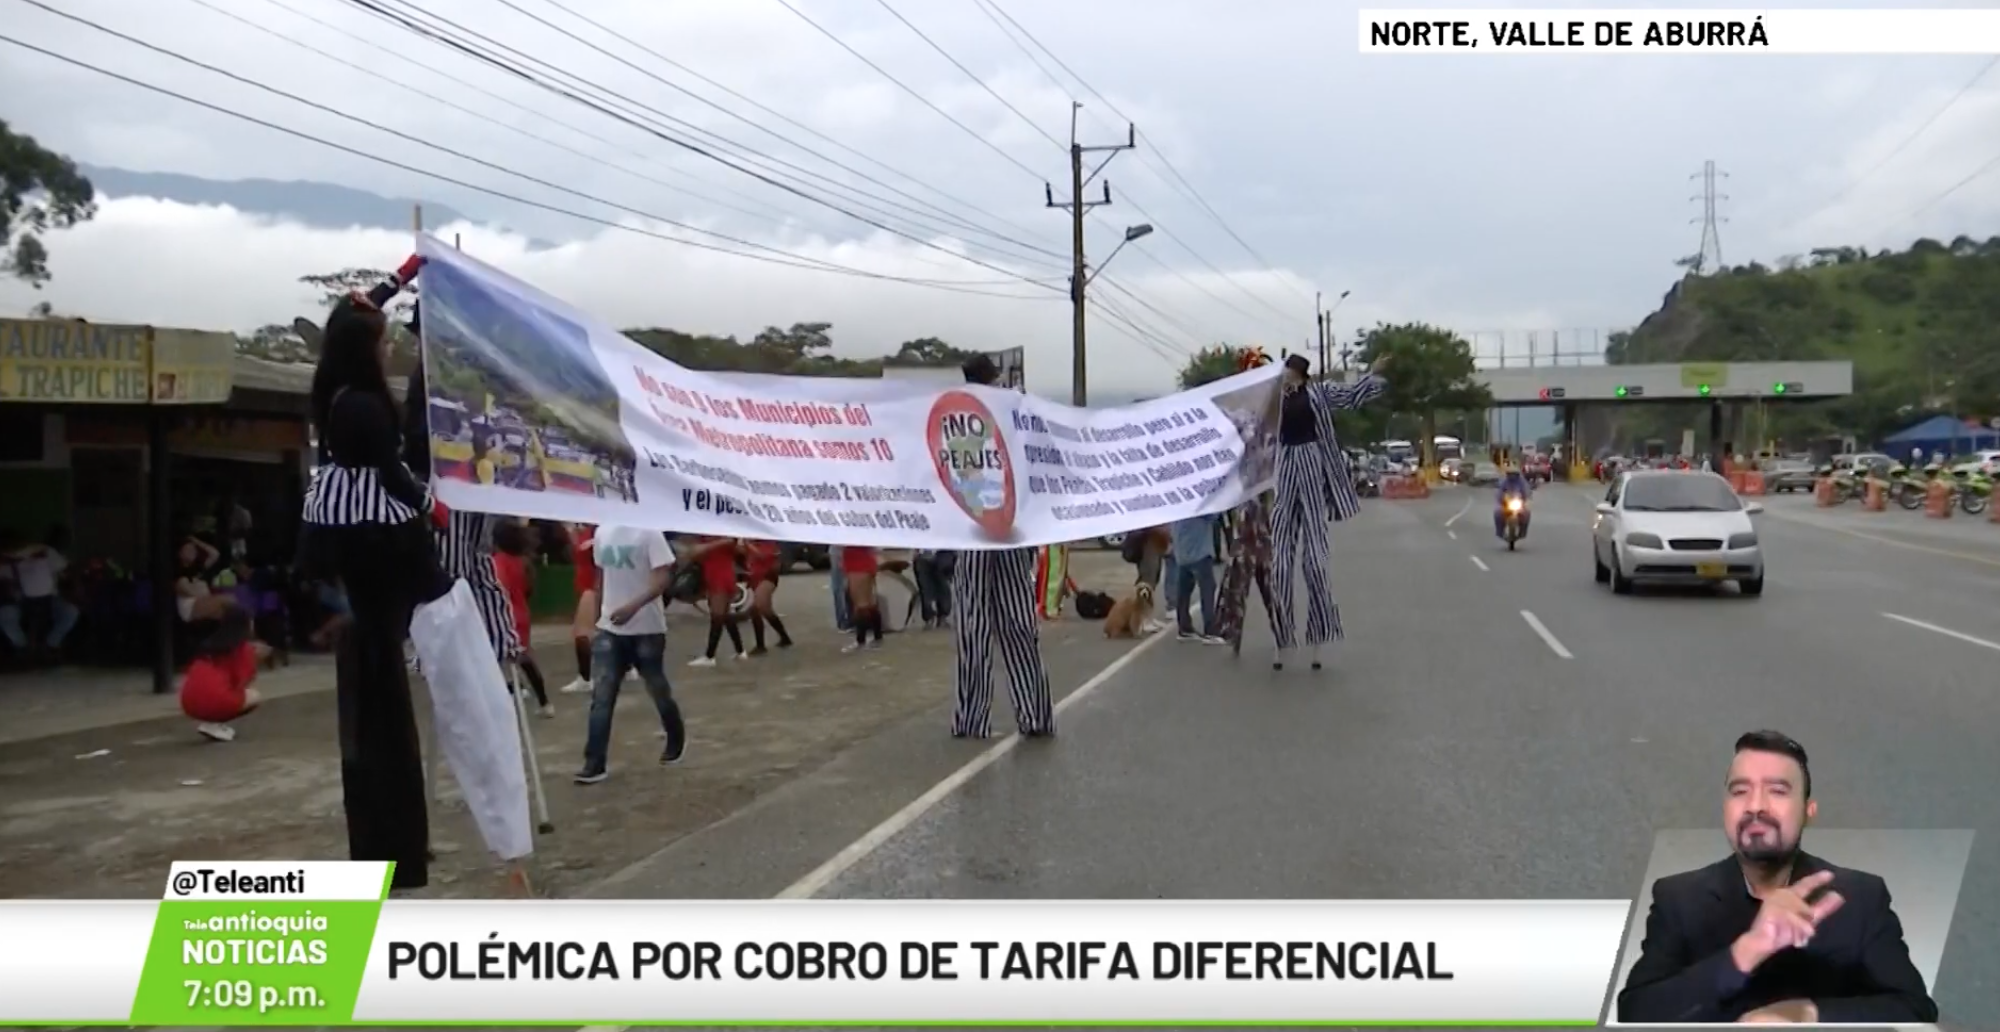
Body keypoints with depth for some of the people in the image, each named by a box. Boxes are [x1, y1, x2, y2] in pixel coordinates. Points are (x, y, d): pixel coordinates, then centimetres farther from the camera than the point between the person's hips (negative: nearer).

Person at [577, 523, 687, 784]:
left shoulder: (649, 531, -13)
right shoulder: (602, 532, 6)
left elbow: (663, 578, -19)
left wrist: (634, 606, -32)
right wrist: (595, 614, 17)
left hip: (647, 629, -5)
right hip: (609, 628, 5)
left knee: (658, 691, 11)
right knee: (601, 696, -4)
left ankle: (676, 741, 35)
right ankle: (595, 763, -3)